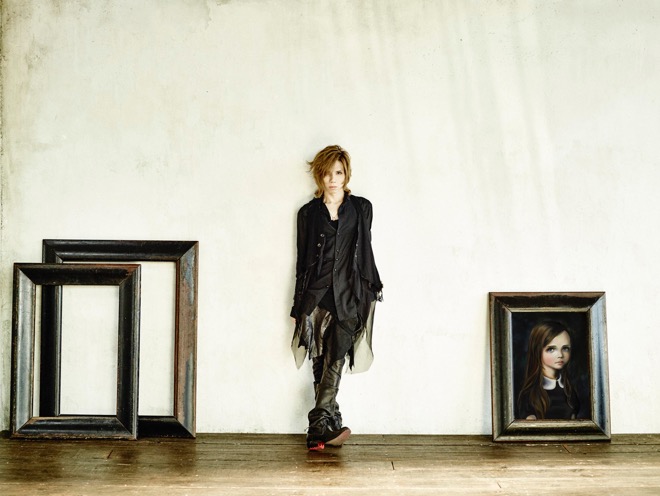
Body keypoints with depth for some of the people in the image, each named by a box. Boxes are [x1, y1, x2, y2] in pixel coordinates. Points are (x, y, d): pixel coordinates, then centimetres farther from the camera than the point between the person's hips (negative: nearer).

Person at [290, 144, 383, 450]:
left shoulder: (361, 208, 10)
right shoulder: (309, 213, 10)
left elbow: (365, 252, 14)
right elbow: (302, 261, 9)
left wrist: (371, 288, 10)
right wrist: (300, 304, 6)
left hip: (348, 297, 0)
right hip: (317, 296, 1)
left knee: (335, 359, -10)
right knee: (321, 362, -1)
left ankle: (318, 428, -10)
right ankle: (329, 425, 4)